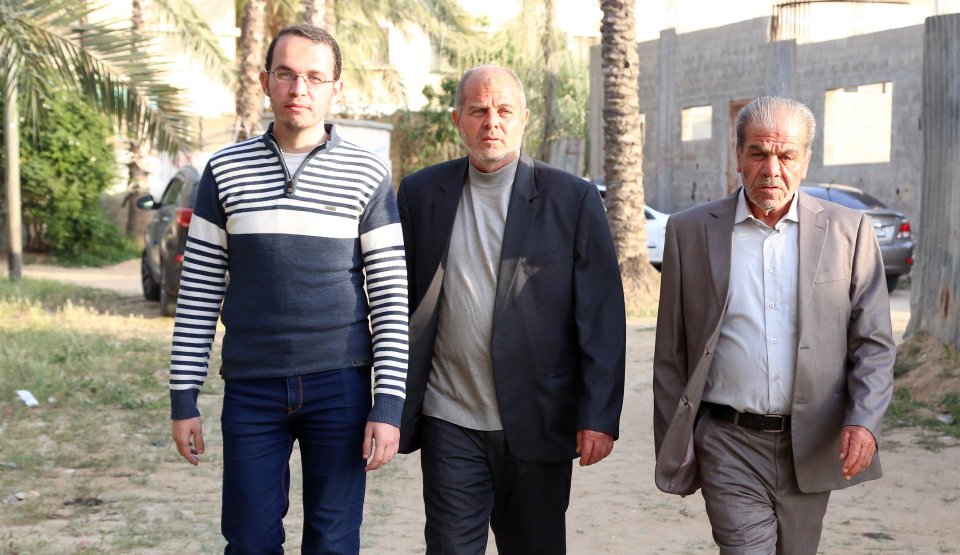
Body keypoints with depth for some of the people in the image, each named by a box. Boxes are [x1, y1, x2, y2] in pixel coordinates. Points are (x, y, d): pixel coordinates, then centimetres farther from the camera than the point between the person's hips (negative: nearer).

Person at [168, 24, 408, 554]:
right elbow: (198, 293, 6)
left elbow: (390, 297, -1)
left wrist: (389, 403, -7)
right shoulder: (226, 170, 5)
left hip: (340, 386, -1)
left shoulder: (367, 175, 1)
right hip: (251, 390, 1)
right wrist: (183, 397, 3)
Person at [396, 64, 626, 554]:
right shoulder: (420, 194, 5)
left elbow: (601, 317, -4)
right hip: (450, 424, 1)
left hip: (538, 425, -1)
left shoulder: (573, 199, -1)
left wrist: (599, 416, -9)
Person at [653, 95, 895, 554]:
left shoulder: (849, 231, 2)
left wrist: (864, 421, -14)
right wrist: (672, 448, 4)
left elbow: (874, 343, 2)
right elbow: (671, 354, 5)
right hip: (728, 446, -1)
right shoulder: (689, 231, 1)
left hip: (811, 447, 2)